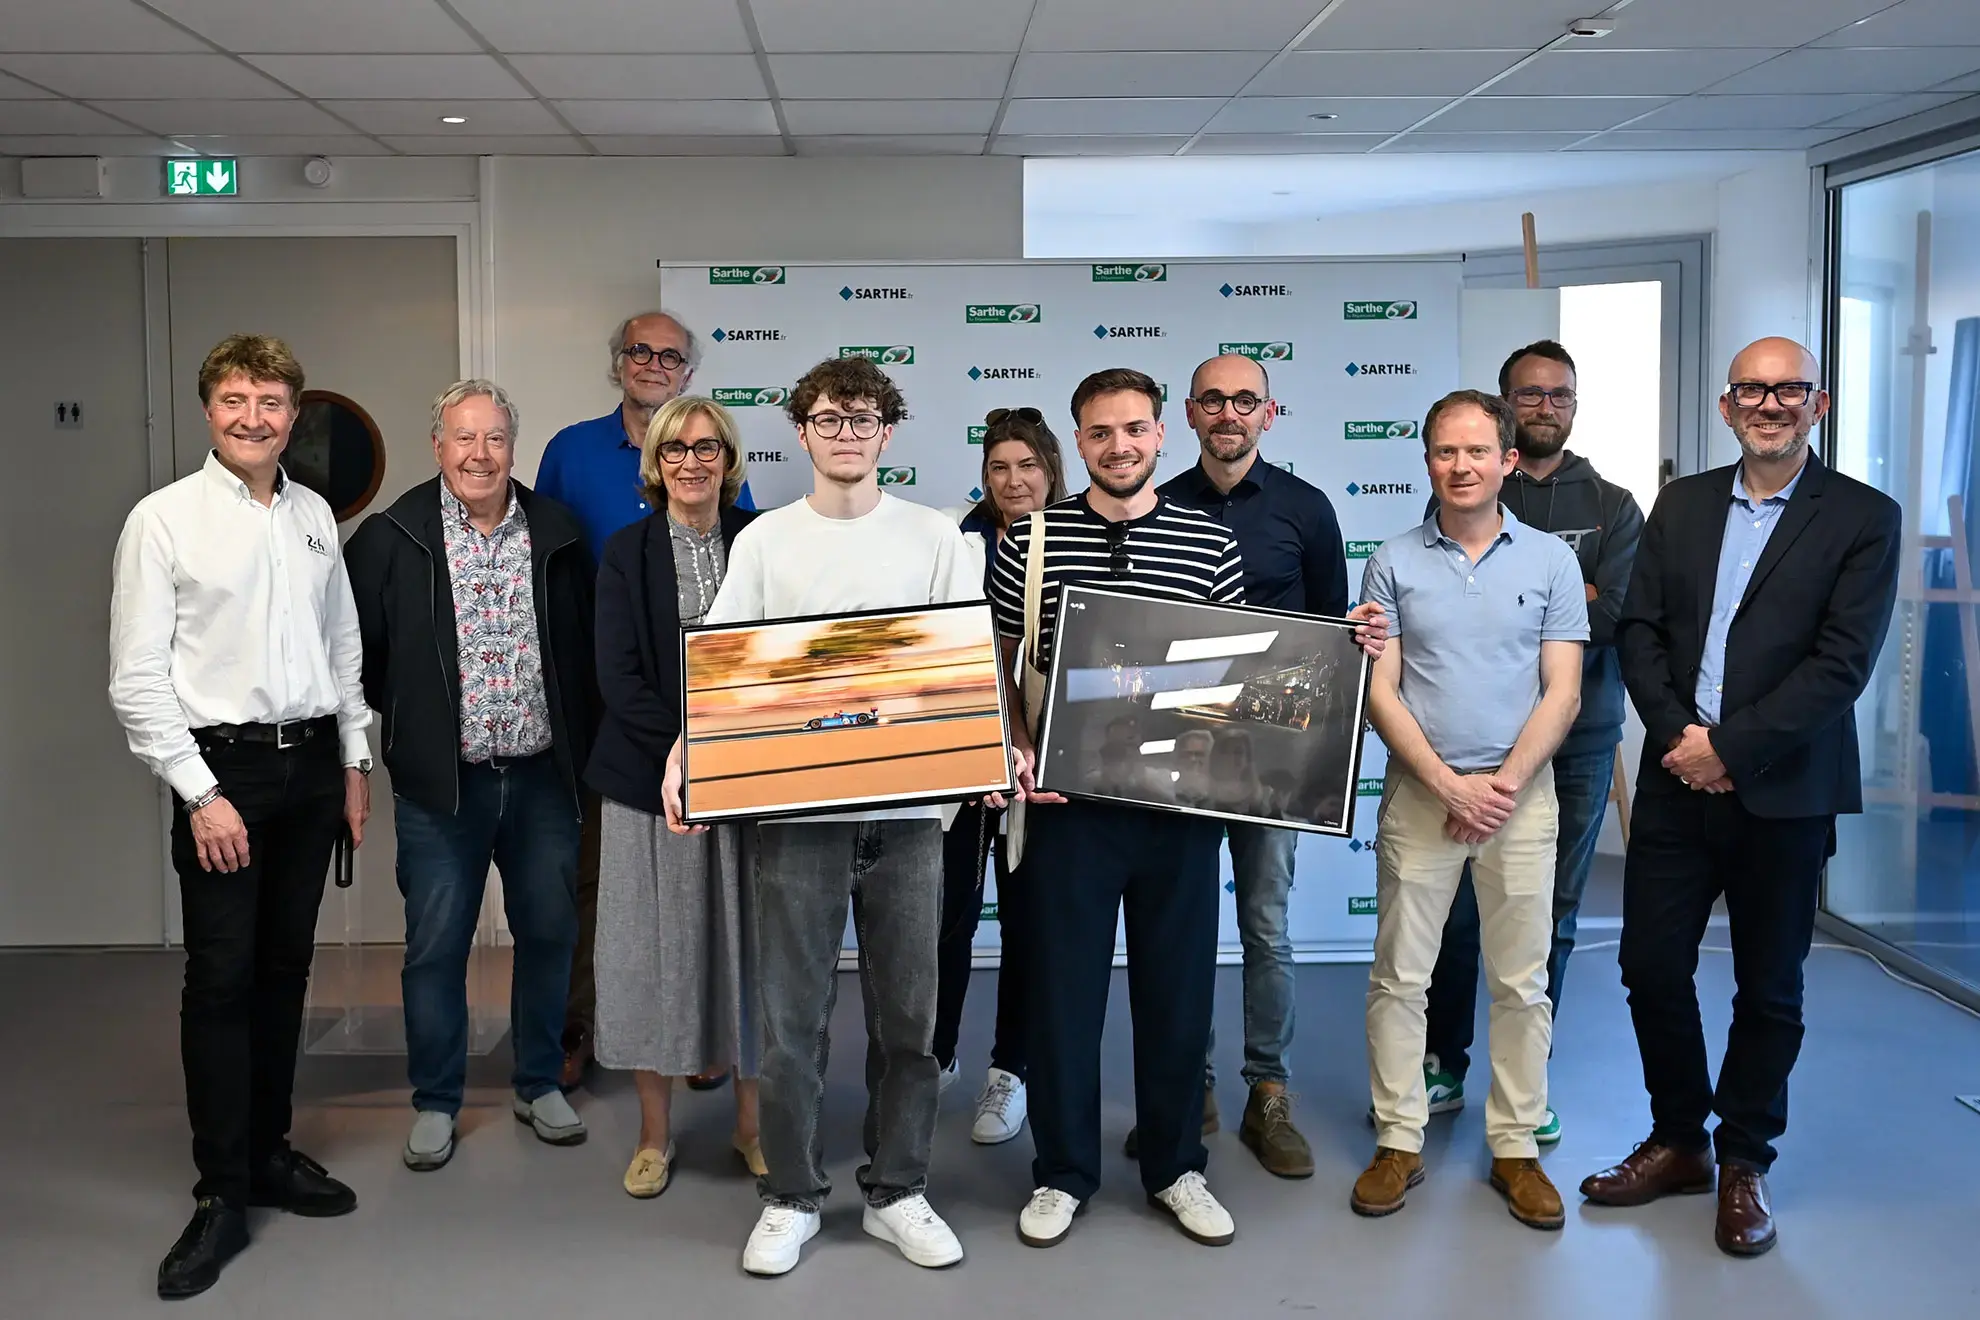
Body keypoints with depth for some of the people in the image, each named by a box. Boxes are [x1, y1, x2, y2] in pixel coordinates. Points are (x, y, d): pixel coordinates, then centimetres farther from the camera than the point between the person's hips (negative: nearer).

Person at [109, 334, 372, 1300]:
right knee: (220, 982, -2)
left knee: (285, 970, 13)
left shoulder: (314, 516, 8)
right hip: (221, 764, -5)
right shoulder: (164, 520, -7)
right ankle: (221, 1194, 7)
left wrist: (354, 762, 12)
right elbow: (137, 681, -9)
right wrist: (202, 793, -13)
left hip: (312, 762, 5)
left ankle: (269, 1150, 26)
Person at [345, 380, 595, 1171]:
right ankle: (435, 1104, 20)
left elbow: (585, 643, 10)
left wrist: (579, 742, 6)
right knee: (435, 947, 5)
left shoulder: (555, 533, 3)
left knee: (549, 932, 11)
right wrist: (406, 720, 0)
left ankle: (540, 1085, 28)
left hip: (542, 776, 3)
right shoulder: (392, 537, -5)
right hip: (440, 781, -2)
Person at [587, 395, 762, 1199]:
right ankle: (655, 1133, 19)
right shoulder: (627, 551, 2)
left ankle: (752, 1122, 21)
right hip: (652, 774, 0)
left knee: (747, 942, 7)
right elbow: (618, 676, -5)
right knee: (654, 945, 5)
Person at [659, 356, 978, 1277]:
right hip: (796, 809, 0)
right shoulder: (764, 541, 6)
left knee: (906, 1014, 9)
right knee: (792, 1016, 5)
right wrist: (681, 755, -14)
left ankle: (896, 1192, 24)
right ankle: (791, 1198, 20)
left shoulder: (935, 538, 5)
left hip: (907, 808, 0)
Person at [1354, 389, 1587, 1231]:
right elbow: (1379, 692, -1)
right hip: (1418, 796, 0)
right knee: (1399, 978, 3)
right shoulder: (1394, 563, 3)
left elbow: (1562, 693, -1)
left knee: (1521, 982, 5)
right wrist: (1450, 784, -11)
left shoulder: (1551, 560, 3)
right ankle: (1398, 1142, 14)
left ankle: (1515, 1147, 17)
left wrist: (1502, 787, -11)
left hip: (1521, 794, 0)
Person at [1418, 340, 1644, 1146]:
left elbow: (1619, 614, -9)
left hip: (1577, 741, 1)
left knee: (1549, 919, 6)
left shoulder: (1612, 507, 7)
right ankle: (1442, 1069, 19)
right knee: (1454, 911, 3)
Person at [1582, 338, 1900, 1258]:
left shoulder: (1863, 519, -3)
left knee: (1769, 990, 9)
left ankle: (1744, 1163, 26)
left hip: (1783, 793, -3)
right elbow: (1639, 628, 4)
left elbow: (1843, 661, -12)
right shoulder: (1681, 504, 9)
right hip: (1677, 779, 3)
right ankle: (1678, 1140, 26)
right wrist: (1677, 732, -11)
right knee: (1651, 966, 6)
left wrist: (1730, 746, -16)